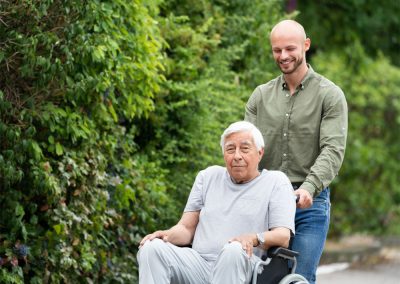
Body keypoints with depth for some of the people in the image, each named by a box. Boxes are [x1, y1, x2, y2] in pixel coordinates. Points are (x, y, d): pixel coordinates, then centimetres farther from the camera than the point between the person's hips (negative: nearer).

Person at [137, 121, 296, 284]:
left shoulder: (276, 182, 12)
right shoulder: (208, 177, 24)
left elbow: (283, 237, -1)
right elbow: (187, 227, 20)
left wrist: (254, 239, -23)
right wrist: (167, 235, -5)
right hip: (199, 263, 4)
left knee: (233, 250, -39)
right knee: (151, 248, -24)